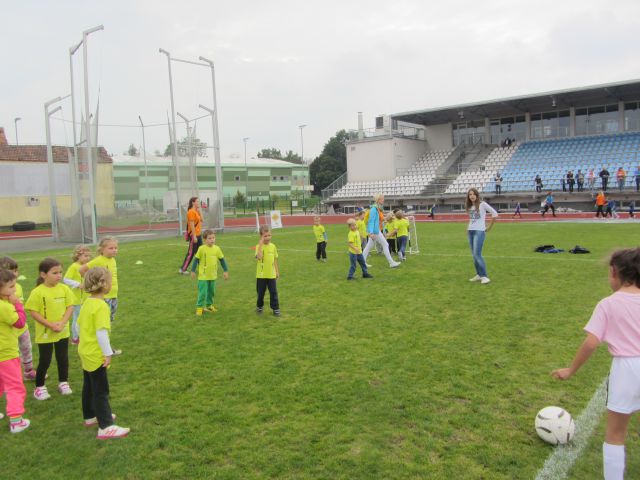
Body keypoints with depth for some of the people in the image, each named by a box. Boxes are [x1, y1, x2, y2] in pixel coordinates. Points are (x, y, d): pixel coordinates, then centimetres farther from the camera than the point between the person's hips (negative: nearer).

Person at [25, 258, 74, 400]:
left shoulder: (64, 288, -4)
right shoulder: (37, 292, -15)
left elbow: (70, 307, -2)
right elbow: (34, 312, -14)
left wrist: (62, 323, -16)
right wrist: (51, 325, -20)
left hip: (63, 331, 4)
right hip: (45, 333, -3)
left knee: (63, 358, 14)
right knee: (45, 361, 6)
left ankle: (63, 382, 31)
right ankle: (39, 387, 24)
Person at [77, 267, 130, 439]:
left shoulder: (87, 303, 4)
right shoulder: (101, 306, -24)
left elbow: (80, 324, 13)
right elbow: (101, 333, -27)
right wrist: (108, 354, -22)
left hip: (86, 352, 9)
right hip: (96, 355, -9)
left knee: (89, 387, 22)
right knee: (101, 391, -4)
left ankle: (90, 416, 37)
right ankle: (106, 427, 0)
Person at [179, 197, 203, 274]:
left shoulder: (196, 211, 12)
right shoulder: (191, 212, -16)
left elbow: (201, 220, 10)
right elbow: (191, 225, -20)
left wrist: (199, 211, 4)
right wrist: (194, 236, -23)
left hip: (198, 234, 9)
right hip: (193, 235, -9)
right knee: (191, 253, -3)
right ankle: (183, 269, 3)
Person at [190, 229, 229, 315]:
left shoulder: (217, 248, -3)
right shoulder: (201, 248, -13)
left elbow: (222, 260, 6)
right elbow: (196, 259, -3)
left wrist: (226, 271, 6)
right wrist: (193, 271, -1)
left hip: (213, 275, 4)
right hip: (203, 276, -4)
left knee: (211, 291, 15)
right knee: (202, 292, -5)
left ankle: (209, 305, 31)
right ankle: (199, 307, 7)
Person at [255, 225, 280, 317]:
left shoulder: (273, 246, 2)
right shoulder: (259, 246, -12)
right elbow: (259, 257, -31)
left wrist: (277, 271, 11)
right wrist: (261, 243, -29)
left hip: (271, 274, 2)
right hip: (261, 274, -2)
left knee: (273, 292, 2)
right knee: (261, 292, 12)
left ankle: (275, 308, 11)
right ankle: (259, 306, 33)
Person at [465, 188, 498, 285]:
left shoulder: (482, 204, -6)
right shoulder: (469, 206, 12)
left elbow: (495, 214, -6)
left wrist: (489, 227, -3)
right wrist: (468, 228, 11)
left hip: (479, 231, -7)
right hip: (470, 231, 7)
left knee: (477, 254, -15)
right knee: (474, 255, 8)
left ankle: (484, 276, -12)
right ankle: (478, 275, 16)